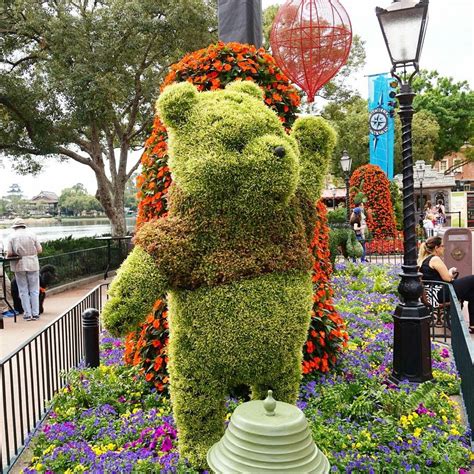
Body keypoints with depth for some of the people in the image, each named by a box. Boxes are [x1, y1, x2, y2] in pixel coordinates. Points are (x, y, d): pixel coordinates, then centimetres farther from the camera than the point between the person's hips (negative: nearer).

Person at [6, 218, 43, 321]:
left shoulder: (12, 236, -2)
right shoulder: (32, 235, 0)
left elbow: (9, 253, -9)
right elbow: (39, 250, -2)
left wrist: (7, 257, 13)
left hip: (19, 266, 0)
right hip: (32, 264, 0)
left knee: (23, 291, 9)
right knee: (34, 290, 7)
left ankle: (27, 314, 11)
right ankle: (35, 313, 8)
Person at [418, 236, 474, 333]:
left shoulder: (422, 260, 12)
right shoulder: (435, 259, -15)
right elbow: (447, 278, -18)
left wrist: (450, 273, 14)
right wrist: (451, 272, 2)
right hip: (442, 294, -9)